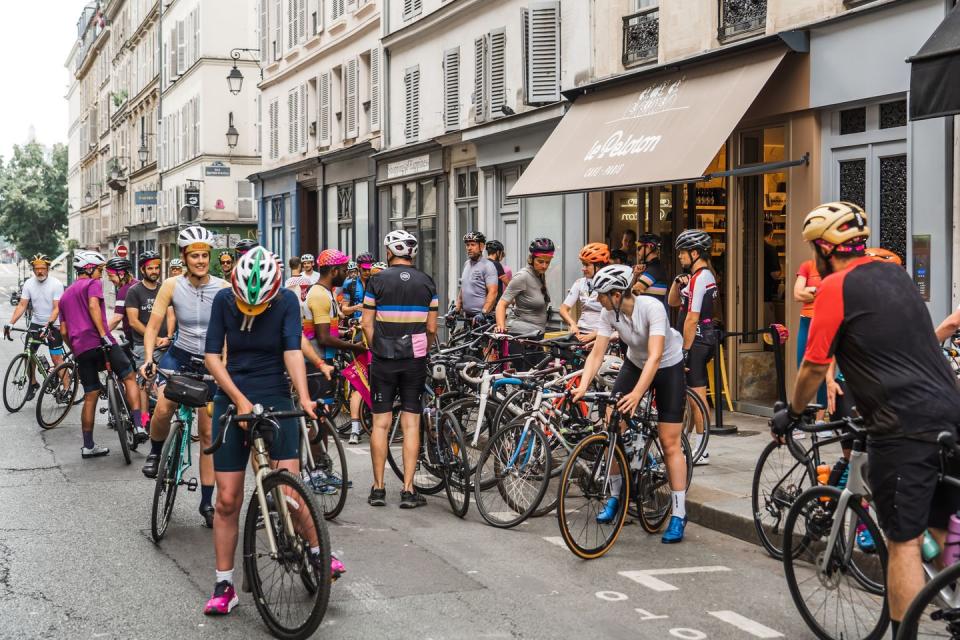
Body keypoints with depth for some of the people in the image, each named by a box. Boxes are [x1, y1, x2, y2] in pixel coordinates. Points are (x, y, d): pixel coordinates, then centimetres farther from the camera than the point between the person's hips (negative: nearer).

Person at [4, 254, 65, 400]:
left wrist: (48, 325, -32)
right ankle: (33, 383, 22)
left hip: (53, 325, -4)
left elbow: (56, 308, -19)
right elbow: (22, 305, -6)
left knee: (56, 358, -9)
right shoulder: (29, 284, -4)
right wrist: (10, 323, -17)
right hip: (35, 323, 4)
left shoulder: (56, 284, -15)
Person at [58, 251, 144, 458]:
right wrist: (104, 335, -21)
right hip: (99, 342, -6)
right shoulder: (93, 284, 4)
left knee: (90, 397, 12)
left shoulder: (65, 295, 27)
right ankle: (138, 425, -8)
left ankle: (88, 446, 12)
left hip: (80, 348, 6)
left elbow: (64, 331, 25)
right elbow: (93, 306, -16)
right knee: (129, 378, 7)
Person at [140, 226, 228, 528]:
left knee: (208, 434, 4)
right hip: (178, 356, 0)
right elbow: (152, 327, -7)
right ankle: (155, 451, 2)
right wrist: (148, 359, -21)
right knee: (164, 407, -30)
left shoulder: (223, 288, -10)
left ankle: (206, 502, 14)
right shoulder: (172, 286, -9)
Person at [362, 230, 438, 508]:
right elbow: (432, 328, 3)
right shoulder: (426, 282, 3)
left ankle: (378, 487, 9)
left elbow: (367, 323, -3)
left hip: (384, 360, -1)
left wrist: (376, 349, 11)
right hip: (415, 360, 1)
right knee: (411, 423, 3)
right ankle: (408, 489, 0)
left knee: (380, 422, 6)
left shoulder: (378, 280, -2)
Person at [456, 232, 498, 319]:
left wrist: (483, 313, -27)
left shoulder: (487, 266, -10)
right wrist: (457, 309, 13)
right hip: (467, 315, 8)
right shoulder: (466, 264, 15)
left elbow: (493, 292, -18)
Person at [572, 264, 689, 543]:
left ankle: (679, 515, -2)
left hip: (668, 366, -5)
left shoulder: (652, 308, -33)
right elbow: (597, 353, -17)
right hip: (634, 363, 5)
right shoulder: (609, 313, -17)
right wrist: (582, 387, -33)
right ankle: (616, 496, 13)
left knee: (669, 443, -8)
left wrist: (636, 394, -49)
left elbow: (655, 357, -39)